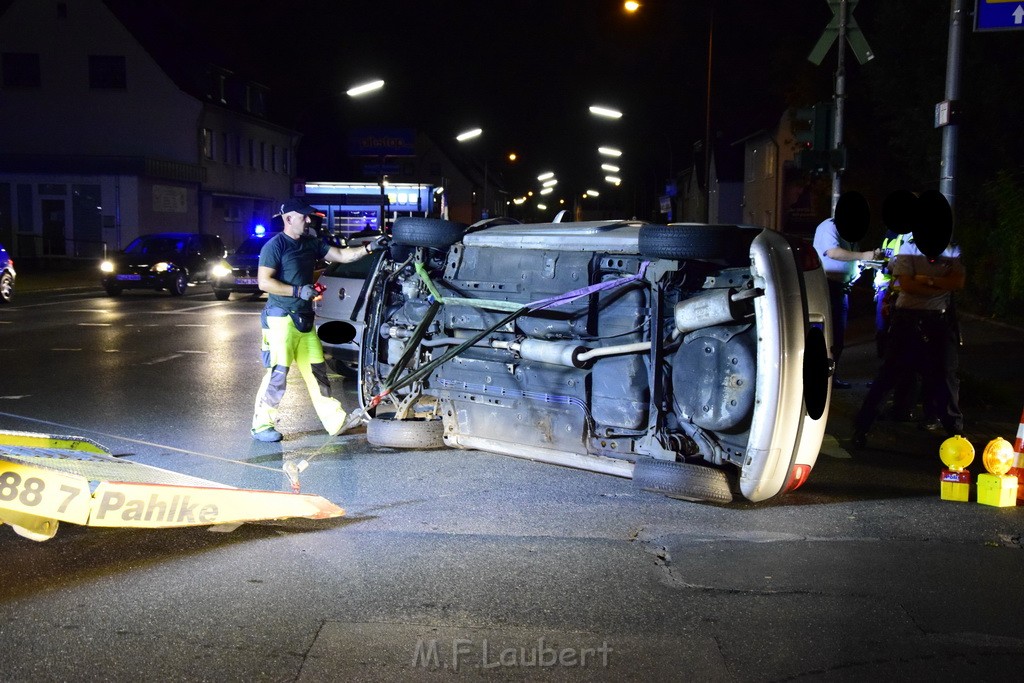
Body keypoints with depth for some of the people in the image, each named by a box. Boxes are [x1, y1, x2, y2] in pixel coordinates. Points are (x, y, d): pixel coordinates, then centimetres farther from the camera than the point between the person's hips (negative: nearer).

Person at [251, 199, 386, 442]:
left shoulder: (311, 243, 13)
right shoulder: (276, 245, -10)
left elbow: (342, 255, 12)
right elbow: (264, 282, -15)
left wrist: (369, 247, 0)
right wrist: (298, 290, -18)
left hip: (304, 319, 8)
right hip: (281, 319, -8)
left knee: (317, 371, 11)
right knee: (277, 373, -7)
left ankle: (335, 420, 16)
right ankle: (261, 424, 5)